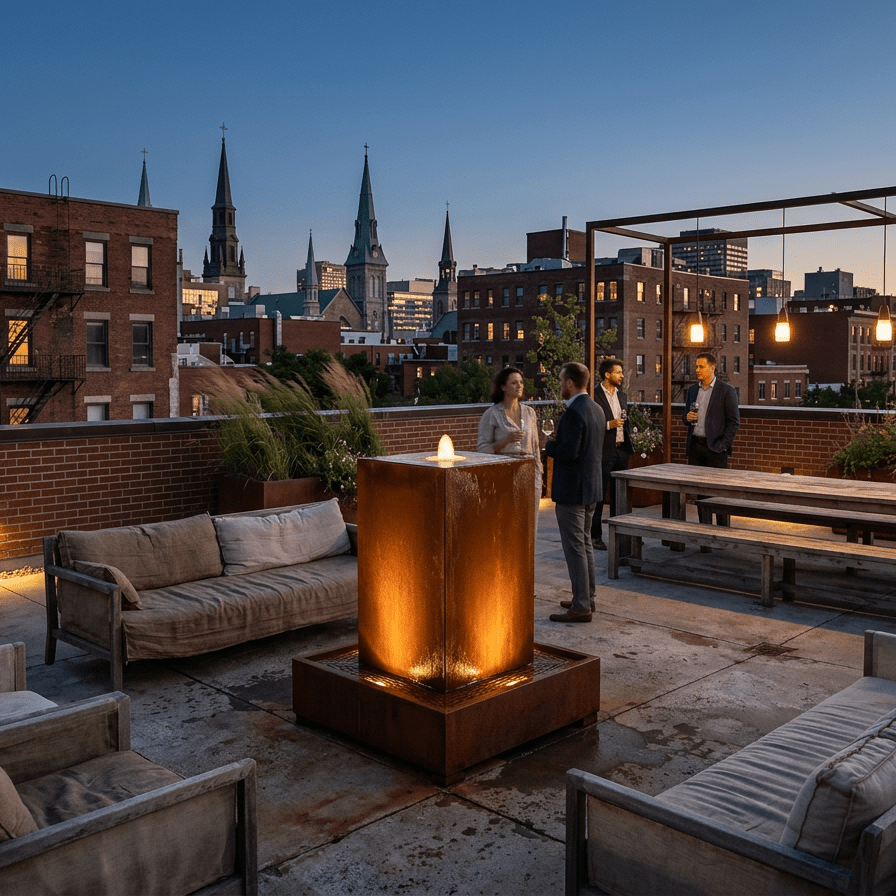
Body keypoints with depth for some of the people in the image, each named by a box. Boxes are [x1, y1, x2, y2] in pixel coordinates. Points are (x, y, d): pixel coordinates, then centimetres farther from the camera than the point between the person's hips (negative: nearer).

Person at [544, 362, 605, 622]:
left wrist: (549, 445, -9)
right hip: (591, 486, 10)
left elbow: (569, 451, -26)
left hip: (572, 489, -10)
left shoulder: (574, 412, -19)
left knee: (574, 547, -4)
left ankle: (581, 607, 1)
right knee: (584, 543, 18)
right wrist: (558, 442, 13)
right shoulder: (596, 409, 10)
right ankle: (587, 598, 28)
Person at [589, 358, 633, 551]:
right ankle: (595, 536, 3)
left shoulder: (622, 396, 14)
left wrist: (629, 444, 17)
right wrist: (609, 425, -19)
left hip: (621, 449, 7)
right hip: (604, 451, -7)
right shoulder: (595, 396, -11)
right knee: (599, 494, -2)